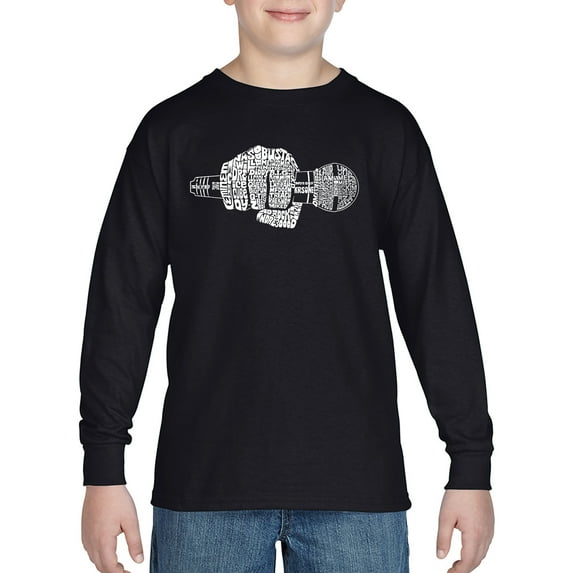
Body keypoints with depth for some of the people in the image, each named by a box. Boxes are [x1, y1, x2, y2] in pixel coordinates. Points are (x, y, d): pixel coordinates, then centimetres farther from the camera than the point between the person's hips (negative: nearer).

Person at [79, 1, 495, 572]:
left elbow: (439, 303, 6)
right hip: (204, 483, 0)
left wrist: (471, 465, 3)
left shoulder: (385, 128, 6)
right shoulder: (174, 129, 5)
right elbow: (122, 303, 4)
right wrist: (103, 471, -1)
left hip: (357, 483, 0)